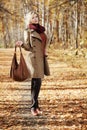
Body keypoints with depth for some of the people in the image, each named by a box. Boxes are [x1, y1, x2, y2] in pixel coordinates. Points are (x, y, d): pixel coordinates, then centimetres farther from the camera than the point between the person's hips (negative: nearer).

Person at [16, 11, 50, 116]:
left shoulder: (41, 30, 15)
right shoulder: (28, 31, -3)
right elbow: (28, 47, -8)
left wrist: (45, 54, 22)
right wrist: (21, 44, -26)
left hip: (41, 58, 7)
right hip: (33, 58, -7)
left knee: (38, 83, 8)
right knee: (36, 83, -10)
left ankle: (36, 105, 16)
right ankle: (34, 107, -5)